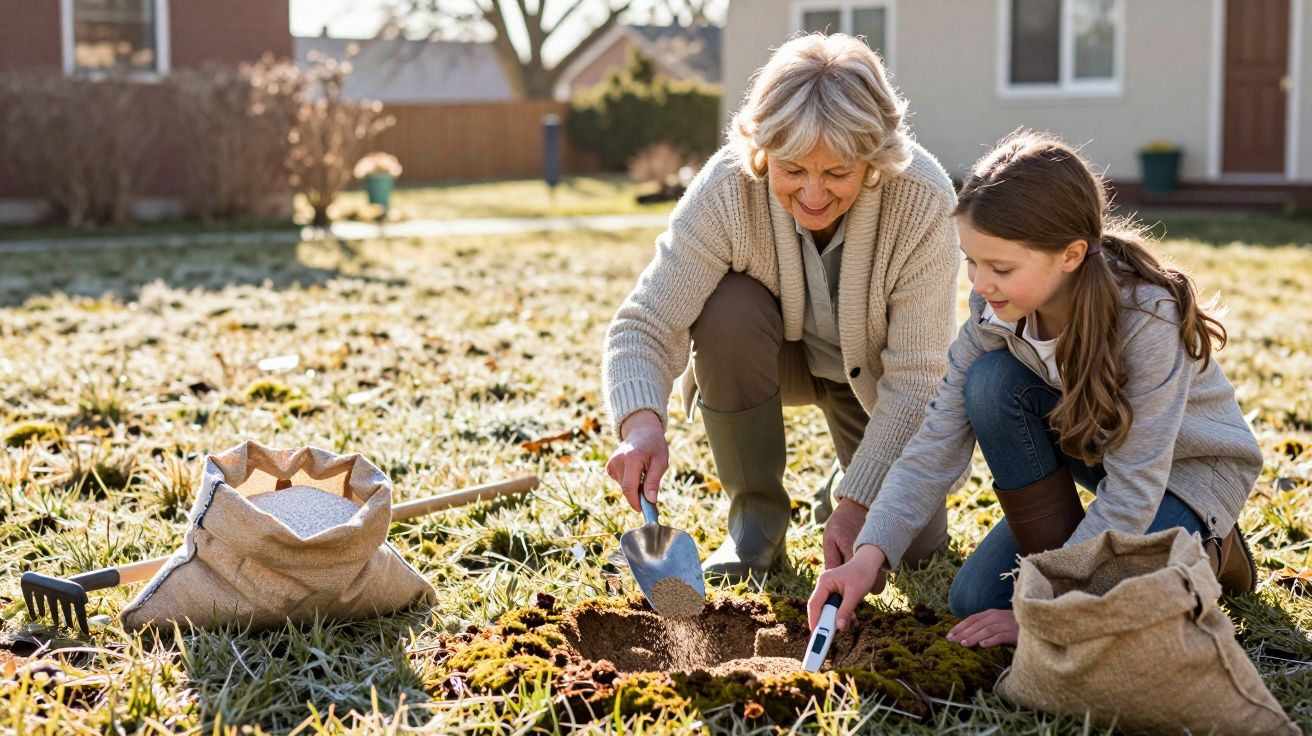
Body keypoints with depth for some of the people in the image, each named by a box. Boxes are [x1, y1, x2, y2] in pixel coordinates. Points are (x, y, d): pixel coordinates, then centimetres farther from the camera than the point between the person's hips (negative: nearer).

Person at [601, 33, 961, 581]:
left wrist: (856, 503, -33)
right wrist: (641, 423, -51)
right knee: (728, 306, -32)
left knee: (915, 540, -13)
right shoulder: (727, 187, -32)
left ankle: (855, 480, 25)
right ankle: (756, 514, -11)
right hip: (779, 353, 1)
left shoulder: (924, 201, -33)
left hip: (875, 375, 0)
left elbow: (915, 376, -28)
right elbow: (646, 324, -31)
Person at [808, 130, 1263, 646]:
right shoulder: (995, 308, -19)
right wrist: (871, 553, -29)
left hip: (1188, 468, -4)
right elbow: (940, 439, -17)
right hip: (1091, 450, 4)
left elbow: (1132, 492, -32)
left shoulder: (1147, 317, -34)